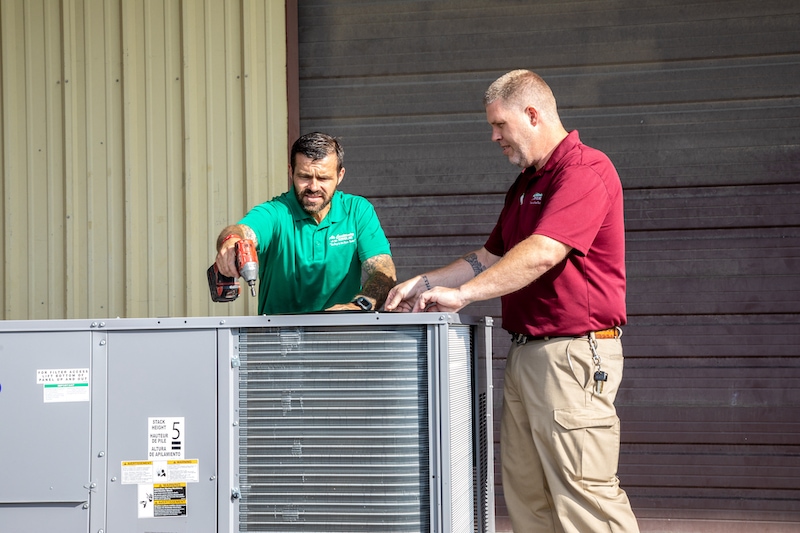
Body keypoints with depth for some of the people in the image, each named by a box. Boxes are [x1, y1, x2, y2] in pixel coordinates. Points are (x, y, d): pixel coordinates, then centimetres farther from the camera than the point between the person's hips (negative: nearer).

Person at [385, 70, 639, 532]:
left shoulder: (585, 170, -12)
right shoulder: (526, 184, 21)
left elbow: (542, 253, -24)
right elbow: (492, 257, 25)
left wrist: (462, 294, -24)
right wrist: (425, 284, 13)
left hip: (572, 354, -10)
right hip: (525, 351, 10)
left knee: (584, 494, -9)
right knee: (525, 492, 9)